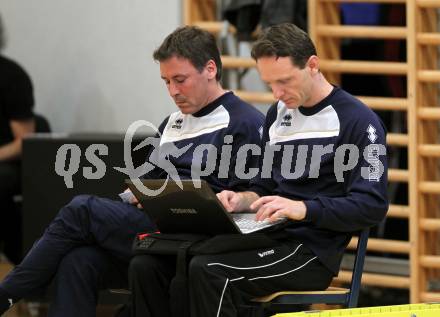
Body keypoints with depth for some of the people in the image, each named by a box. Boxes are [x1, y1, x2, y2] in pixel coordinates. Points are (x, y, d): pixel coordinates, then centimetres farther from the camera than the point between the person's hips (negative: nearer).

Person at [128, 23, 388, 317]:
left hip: (312, 251, -8)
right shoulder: (278, 114, 16)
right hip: (266, 238, 8)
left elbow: (373, 206, -15)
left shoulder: (358, 121, -7)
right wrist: (244, 200, 1)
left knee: (208, 271, -32)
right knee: (147, 265, -11)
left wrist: (304, 209, -25)